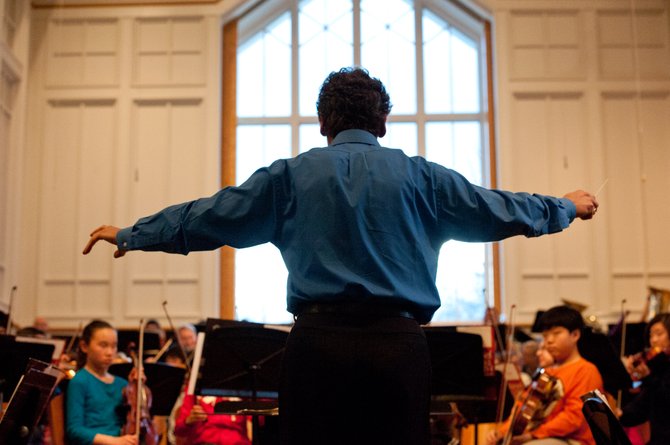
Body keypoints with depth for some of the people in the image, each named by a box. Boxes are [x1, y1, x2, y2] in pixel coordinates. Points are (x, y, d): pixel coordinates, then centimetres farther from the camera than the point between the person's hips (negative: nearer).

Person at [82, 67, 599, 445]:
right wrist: (567, 207, 32)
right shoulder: (418, 175, 6)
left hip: (318, 341, 1)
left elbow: (206, 217, 11)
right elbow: (499, 210, 14)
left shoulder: (291, 176, 7)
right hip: (398, 343, 0)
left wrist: (130, 234, 24)